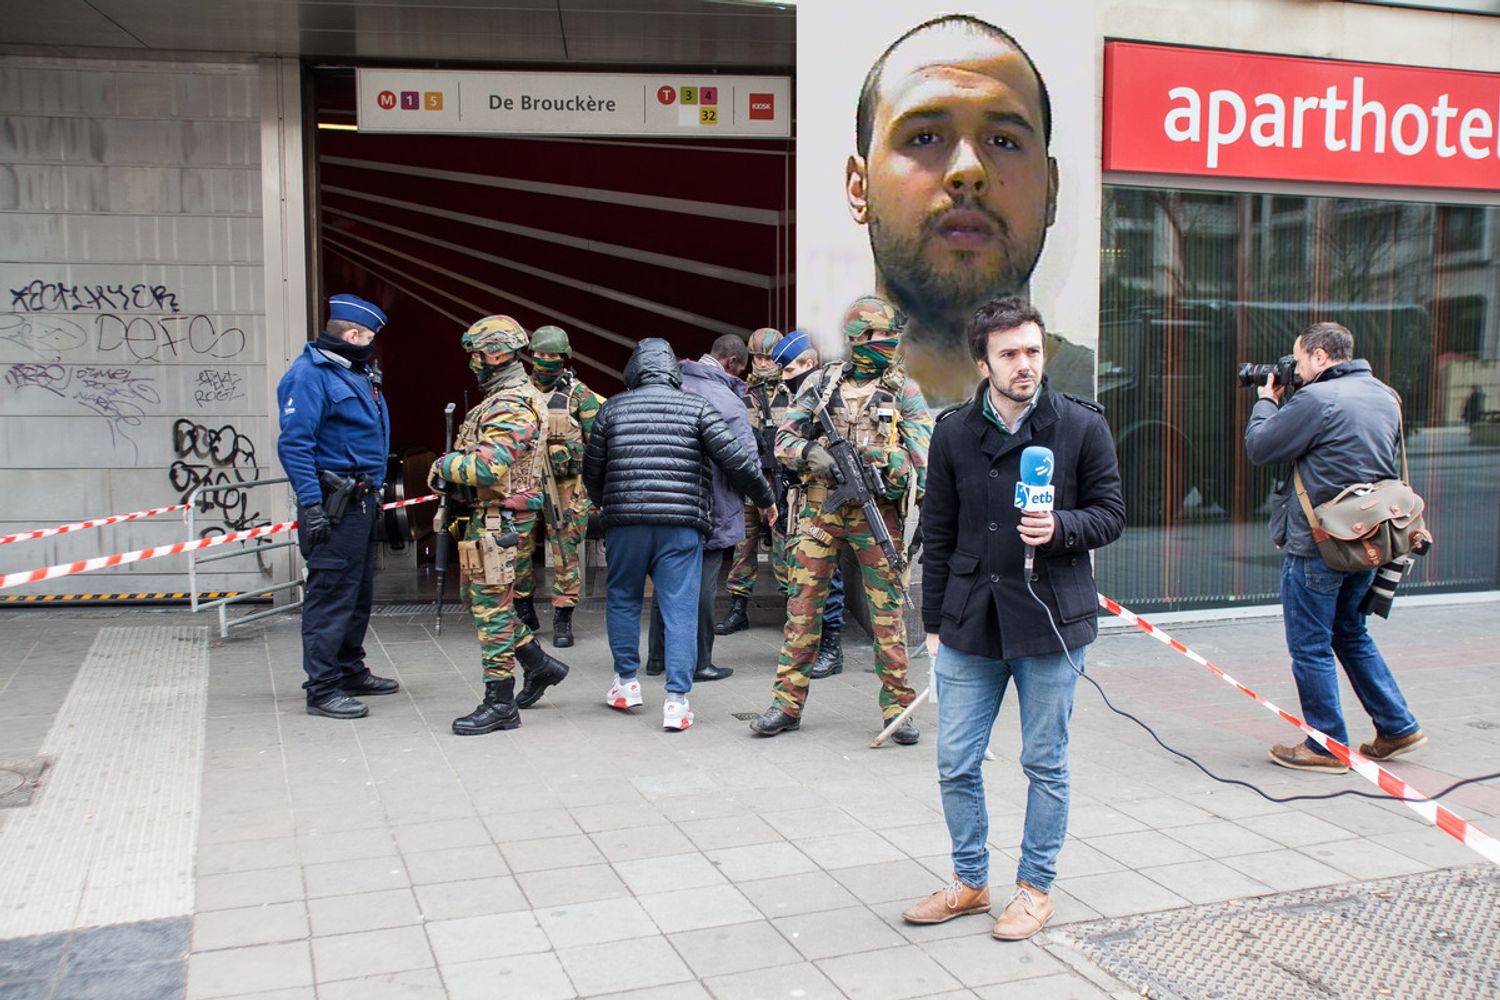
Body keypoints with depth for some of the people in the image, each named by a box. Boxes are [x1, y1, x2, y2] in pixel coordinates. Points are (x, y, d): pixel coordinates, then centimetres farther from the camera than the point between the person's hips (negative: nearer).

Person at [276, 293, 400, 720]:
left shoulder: (358, 373, 17)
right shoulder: (310, 373, -13)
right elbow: (293, 443, -20)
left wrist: (377, 493, 23)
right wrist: (311, 505, -25)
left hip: (362, 500, 10)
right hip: (334, 504, -10)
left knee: (359, 592, 17)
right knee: (331, 595, -8)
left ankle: (351, 671, 29)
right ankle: (322, 689, -3)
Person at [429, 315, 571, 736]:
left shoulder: (510, 406, -19)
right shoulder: (501, 399, 16)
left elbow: (490, 465, -30)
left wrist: (444, 466, -12)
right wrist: (455, 466, 3)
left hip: (498, 519, -11)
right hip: (488, 516, 11)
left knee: (491, 606, -5)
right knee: (479, 598, 18)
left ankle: (500, 704, 3)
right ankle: (541, 665, 27)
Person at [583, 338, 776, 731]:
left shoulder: (612, 408, 8)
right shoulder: (697, 407, 4)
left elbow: (591, 469, 13)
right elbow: (735, 458, -2)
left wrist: (602, 505, 33)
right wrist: (765, 498, 12)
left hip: (625, 521, 1)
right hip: (681, 525, -1)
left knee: (622, 599, 19)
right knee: (680, 609, 2)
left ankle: (626, 682, 25)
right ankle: (676, 699, -1)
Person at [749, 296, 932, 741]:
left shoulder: (904, 391, 7)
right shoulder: (822, 383, 10)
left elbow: (923, 454, 1)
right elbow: (784, 438, 8)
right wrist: (811, 454, -12)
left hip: (877, 511, -1)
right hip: (820, 508, 1)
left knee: (888, 610, 1)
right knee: (803, 602, 2)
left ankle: (897, 706, 10)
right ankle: (788, 701, 10)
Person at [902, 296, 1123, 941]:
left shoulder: (1082, 426, -3)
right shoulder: (954, 433, 3)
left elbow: (1110, 514, 3)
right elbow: (937, 535, 8)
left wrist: (1060, 527, -18)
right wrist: (934, 622, 9)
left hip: (1051, 623, -2)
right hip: (970, 623, 2)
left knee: (1045, 765, 9)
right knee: (955, 763, 8)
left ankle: (1035, 887, 28)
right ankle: (969, 881, 28)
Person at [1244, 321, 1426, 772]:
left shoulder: (1316, 399, -17)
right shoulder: (1385, 397, 10)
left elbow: (1259, 448, -12)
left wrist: (1266, 402, 8)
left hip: (1317, 544, -9)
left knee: (1310, 647, 3)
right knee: (1351, 634, 23)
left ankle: (1327, 747, 10)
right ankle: (1398, 728, 25)